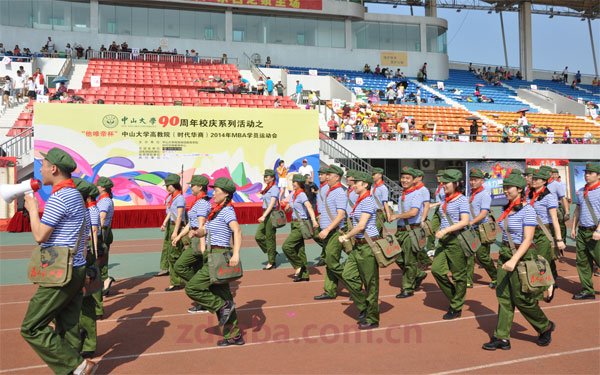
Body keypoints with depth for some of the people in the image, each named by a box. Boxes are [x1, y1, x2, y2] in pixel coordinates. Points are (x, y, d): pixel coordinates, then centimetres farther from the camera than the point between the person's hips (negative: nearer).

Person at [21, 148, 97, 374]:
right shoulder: (75, 194, 16)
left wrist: (32, 209, 0)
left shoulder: (59, 197, -16)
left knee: (31, 328, -3)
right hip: (75, 270, 10)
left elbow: (39, 236, -14)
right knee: (68, 328, 12)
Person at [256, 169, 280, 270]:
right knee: (258, 236, 5)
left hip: (271, 215, -9)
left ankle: (272, 262, 9)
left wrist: (264, 216, -29)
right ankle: (272, 253, 19)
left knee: (270, 238, -2)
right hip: (266, 214, 9)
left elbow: (272, 204, -21)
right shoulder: (267, 189, 16)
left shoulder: (274, 189, -11)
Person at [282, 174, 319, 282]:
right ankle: (304, 274, 18)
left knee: (286, 246, -14)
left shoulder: (302, 195, -15)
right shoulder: (293, 195, 10)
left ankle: (298, 266, 2)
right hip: (295, 224, 9)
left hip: (301, 224, -9)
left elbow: (309, 207, -29)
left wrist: (314, 220, -40)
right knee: (299, 249, 11)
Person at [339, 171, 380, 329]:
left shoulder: (368, 201, -16)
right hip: (358, 245, 9)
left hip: (368, 245, -9)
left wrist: (346, 237, -9)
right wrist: (349, 237, 8)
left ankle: (371, 319, 13)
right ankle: (363, 307, 22)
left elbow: (361, 226, -21)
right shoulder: (360, 201, 13)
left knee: (370, 283, 1)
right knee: (348, 275, 8)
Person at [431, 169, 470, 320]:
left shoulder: (462, 200, -10)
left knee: (458, 275, 3)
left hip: (456, 240, -7)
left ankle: (456, 308, 15)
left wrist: (446, 230, -29)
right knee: (436, 269, -1)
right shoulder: (445, 200, 12)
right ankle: (453, 297, 19)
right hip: (444, 240, 8)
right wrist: (440, 231, 14)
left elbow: (464, 221, -22)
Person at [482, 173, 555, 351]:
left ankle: (546, 327, 27)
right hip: (505, 253, 8)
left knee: (522, 298, 2)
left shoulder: (527, 210, -15)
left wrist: (514, 260, -28)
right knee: (503, 296, 6)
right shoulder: (507, 209, 8)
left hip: (521, 255, -7)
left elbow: (528, 239, -20)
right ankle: (502, 338, 11)